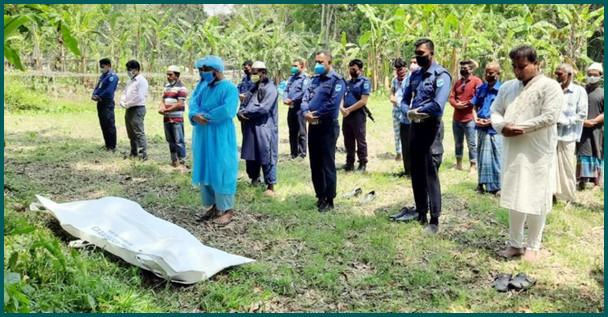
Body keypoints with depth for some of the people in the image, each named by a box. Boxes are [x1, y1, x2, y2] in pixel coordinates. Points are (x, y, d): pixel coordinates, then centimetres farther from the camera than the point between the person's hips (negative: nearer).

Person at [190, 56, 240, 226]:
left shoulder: (229, 88, -11)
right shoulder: (202, 84, 10)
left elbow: (227, 110, -24)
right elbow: (193, 101, 2)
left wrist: (206, 116, -16)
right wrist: (195, 115, -19)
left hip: (221, 138, -7)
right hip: (203, 136, 7)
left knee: (221, 171, -3)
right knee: (205, 170, 12)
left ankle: (227, 209, 7)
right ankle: (214, 206, 23)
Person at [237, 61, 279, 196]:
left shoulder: (270, 89, -8)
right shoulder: (253, 88, 18)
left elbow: (263, 108, -20)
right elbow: (243, 105, 14)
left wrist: (246, 112, -9)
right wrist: (240, 113, -10)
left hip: (264, 129, -8)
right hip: (250, 129, 8)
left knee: (266, 158, -4)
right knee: (250, 156, 15)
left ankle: (270, 186, 3)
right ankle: (254, 180, 31)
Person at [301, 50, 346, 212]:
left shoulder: (337, 80, -9)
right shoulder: (315, 79, 15)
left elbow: (333, 103, -20)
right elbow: (306, 98, 7)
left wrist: (315, 114, -14)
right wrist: (306, 113, -12)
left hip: (327, 126, -8)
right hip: (313, 126, 8)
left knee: (327, 164, -2)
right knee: (315, 163, 12)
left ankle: (329, 200, 8)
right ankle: (320, 196, 23)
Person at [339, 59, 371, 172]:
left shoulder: (364, 82, -6)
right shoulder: (348, 82, 15)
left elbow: (363, 101, -14)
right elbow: (342, 97, 14)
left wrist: (349, 110, -14)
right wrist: (342, 108, -7)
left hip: (358, 115, -7)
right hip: (346, 115, 7)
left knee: (360, 141, 0)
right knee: (348, 141, 12)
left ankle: (362, 164, 6)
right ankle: (350, 163, 21)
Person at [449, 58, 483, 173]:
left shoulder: (476, 81, -4)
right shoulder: (457, 82, 15)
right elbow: (451, 98, 7)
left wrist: (466, 104, -14)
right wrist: (456, 105, -13)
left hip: (469, 119, -6)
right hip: (456, 118, 7)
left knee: (471, 143, -1)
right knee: (458, 143, 14)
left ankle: (473, 166, 5)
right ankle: (458, 164, 24)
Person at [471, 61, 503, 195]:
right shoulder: (481, 88, 8)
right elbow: (475, 107, 13)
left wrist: (491, 120, -16)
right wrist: (476, 119, -4)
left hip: (496, 129, -4)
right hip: (482, 128, 4)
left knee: (497, 158, 2)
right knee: (483, 157, 11)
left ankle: (498, 186, 10)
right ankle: (483, 183, 22)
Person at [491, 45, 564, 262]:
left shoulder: (550, 87, -6)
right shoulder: (507, 87, 12)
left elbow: (549, 117, -15)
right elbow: (495, 112, 9)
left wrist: (519, 127, -16)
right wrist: (502, 126, -13)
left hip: (538, 153, -5)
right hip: (512, 151, 5)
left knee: (535, 201, 1)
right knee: (515, 199, 12)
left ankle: (532, 247, 15)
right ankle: (515, 244, 23)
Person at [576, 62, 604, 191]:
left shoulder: (603, 93, 2)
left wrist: (593, 121, -15)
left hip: (597, 130, -1)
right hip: (582, 128, 1)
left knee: (597, 155, 4)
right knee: (582, 154, 0)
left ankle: (596, 182, 10)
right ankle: (582, 181, 4)